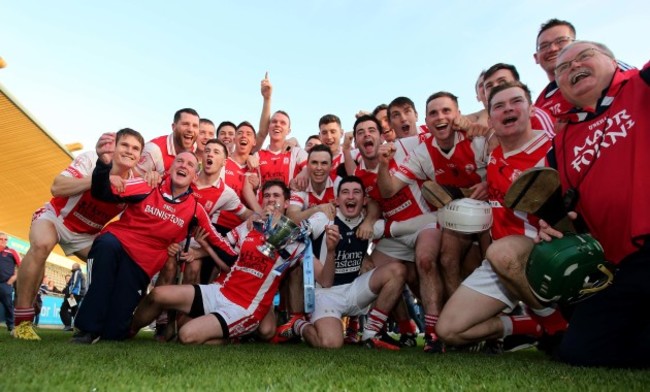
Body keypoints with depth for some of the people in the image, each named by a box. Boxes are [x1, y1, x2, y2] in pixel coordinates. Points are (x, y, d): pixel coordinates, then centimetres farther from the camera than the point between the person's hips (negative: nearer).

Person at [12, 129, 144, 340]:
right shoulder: (91, 159, -24)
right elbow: (56, 188, -33)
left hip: (85, 233, 4)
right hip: (55, 216, -4)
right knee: (41, 245, -33)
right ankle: (22, 321, -22)